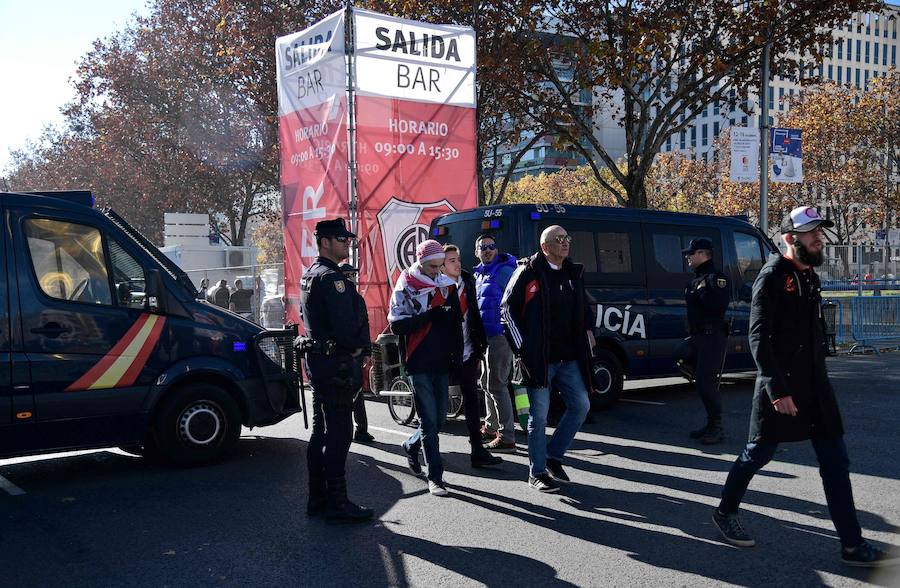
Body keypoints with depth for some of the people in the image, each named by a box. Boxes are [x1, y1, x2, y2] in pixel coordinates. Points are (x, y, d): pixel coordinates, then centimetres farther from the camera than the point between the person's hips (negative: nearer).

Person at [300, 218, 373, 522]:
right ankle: (337, 502, -1)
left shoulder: (309, 275, 17)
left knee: (321, 431, 14)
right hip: (337, 363, -10)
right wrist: (359, 347, -4)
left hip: (318, 358, 11)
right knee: (339, 433, -6)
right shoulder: (331, 277, -16)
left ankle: (318, 498, 22)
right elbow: (344, 324, -23)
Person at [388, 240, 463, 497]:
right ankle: (435, 477, 4)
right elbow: (396, 325, -12)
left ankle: (411, 446, 40)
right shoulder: (405, 288, -4)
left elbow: (456, 323, 15)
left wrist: (457, 355, 8)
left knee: (439, 419, 12)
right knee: (429, 421, -5)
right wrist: (430, 316, -20)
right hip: (419, 364, -5)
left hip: (442, 363, 5)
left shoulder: (447, 285, 11)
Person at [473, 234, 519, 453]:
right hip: (485, 336, 9)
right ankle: (491, 427, 34)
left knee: (496, 385, -10)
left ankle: (507, 438, -6)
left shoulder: (504, 271, -11)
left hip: (499, 336, -9)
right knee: (488, 383, 19)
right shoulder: (479, 274, 17)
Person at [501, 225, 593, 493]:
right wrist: (522, 347, -9)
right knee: (539, 414, -2)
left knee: (581, 405, 5)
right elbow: (508, 309, -5)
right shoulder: (528, 272, -6)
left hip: (569, 357, 6)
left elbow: (583, 308, 26)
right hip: (538, 358, -6)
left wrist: (587, 331, 11)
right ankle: (537, 472, 11)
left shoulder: (574, 273, 12)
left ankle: (553, 456, 23)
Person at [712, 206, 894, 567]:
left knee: (835, 461, 5)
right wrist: (776, 388, -22)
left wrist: (818, 379, 15)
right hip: (780, 385, -7)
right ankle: (725, 513, 27)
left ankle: (852, 545, 11)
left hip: (815, 384, 8)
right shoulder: (772, 276, -13)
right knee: (758, 453, 6)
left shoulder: (808, 274, 11)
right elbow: (758, 338, -18)